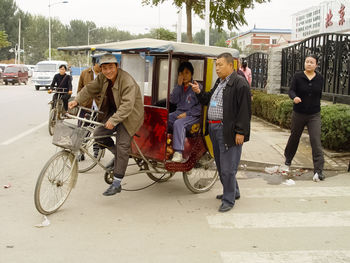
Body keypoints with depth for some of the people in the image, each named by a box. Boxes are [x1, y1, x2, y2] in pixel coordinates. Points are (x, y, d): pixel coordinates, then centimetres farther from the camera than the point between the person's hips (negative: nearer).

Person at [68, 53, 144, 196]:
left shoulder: (127, 81, -27)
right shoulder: (102, 78, -2)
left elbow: (127, 105, -34)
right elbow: (89, 89, -3)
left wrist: (113, 120, -42)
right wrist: (77, 101, -18)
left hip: (129, 115, -7)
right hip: (113, 111, 7)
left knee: (122, 145, -14)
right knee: (98, 134, -8)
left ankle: (116, 183, -10)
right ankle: (119, 155, 18)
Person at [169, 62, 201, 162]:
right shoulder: (179, 87, 14)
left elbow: (200, 106, -9)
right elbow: (173, 100, 2)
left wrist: (187, 113, -16)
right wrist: (179, 85, -5)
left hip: (192, 115, -6)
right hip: (178, 112, 6)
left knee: (178, 123, -34)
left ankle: (178, 153, -36)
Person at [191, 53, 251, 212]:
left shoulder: (240, 83, -12)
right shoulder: (219, 83, 17)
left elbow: (244, 110, -16)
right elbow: (209, 100, 27)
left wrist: (240, 132, -19)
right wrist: (199, 93, 9)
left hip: (228, 131, -9)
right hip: (215, 129, 9)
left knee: (228, 167, -3)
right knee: (220, 165, 18)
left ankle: (229, 199, 9)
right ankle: (233, 192, 34)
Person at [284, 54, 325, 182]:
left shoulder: (320, 78, 2)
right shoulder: (297, 76, -5)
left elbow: (319, 94, 14)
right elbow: (291, 90, -13)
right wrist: (294, 97, -34)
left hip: (314, 115, 0)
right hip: (299, 113, 0)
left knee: (316, 141, -11)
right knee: (294, 137, 17)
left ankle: (318, 171, -13)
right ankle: (288, 158, 45)